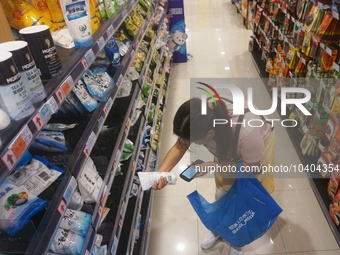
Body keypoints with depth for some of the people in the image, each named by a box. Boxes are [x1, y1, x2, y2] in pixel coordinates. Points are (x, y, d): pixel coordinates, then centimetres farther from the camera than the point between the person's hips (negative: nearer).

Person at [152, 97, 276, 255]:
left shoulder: (246, 131, -45)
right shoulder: (201, 119, -33)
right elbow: (179, 147, -18)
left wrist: (212, 166, -34)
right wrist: (160, 173, -33)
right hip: (230, 145, 4)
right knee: (222, 192, 12)